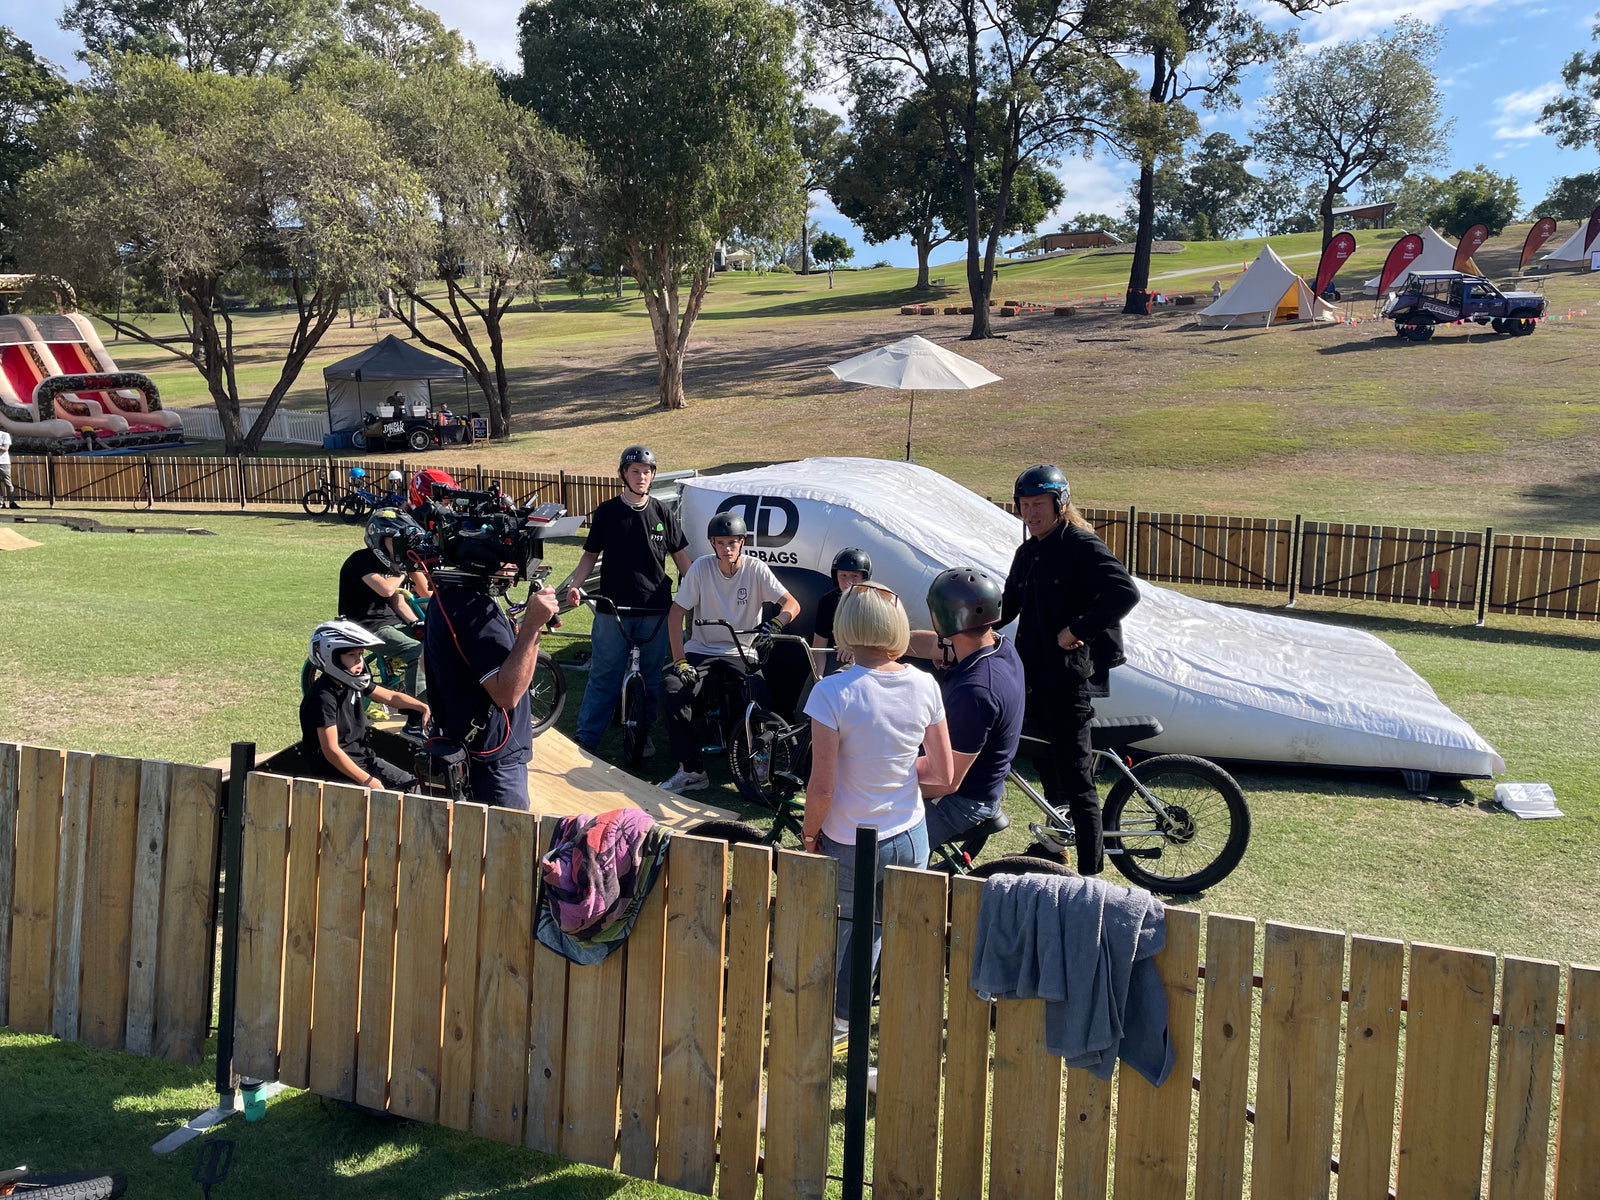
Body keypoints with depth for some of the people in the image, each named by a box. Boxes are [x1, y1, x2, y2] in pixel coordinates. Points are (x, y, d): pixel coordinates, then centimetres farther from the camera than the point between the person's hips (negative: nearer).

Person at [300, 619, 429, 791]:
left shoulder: (353, 683, 2)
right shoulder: (323, 697, -22)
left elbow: (391, 697, 15)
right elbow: (331, 751, -24)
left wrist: (423, 707, 1)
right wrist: (367, 781, -24)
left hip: (361, 756, 9)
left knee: (411, 784, 1)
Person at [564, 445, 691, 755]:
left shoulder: (661, 513, 5)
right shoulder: (606, 512, 2)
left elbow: (680, 555, 10)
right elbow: (591, 554, 6)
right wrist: (575, 585, -9)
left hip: (655, 608, 2)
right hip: (613, 607, -1)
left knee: (650, 675, 10)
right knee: (604, 675, 0)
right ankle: (586, 737, 7)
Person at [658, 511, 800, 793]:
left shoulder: (756, 569, -5)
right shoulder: (701, 567, -4)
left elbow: (792, 604, -12)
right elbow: (676, 613, -5)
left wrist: (772, 624, -34)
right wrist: (679, 660, -15)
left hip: (740, 655, -1)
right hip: (701, 651, 1)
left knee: (761, 696, -29)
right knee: (671, 688, -27)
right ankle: (691, 770, -17)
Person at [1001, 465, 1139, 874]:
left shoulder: (1082, 547, -11)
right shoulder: (1027, 553, 15)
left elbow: (1125, 593, -22)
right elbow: (1009, 605, 24)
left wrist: (1077, 630, -20)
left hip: (1069, 677, -8)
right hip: (1035, 675, 8)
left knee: (1076, 779, -5)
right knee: (1045, 764, 18)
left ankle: (1090, 871, 1)